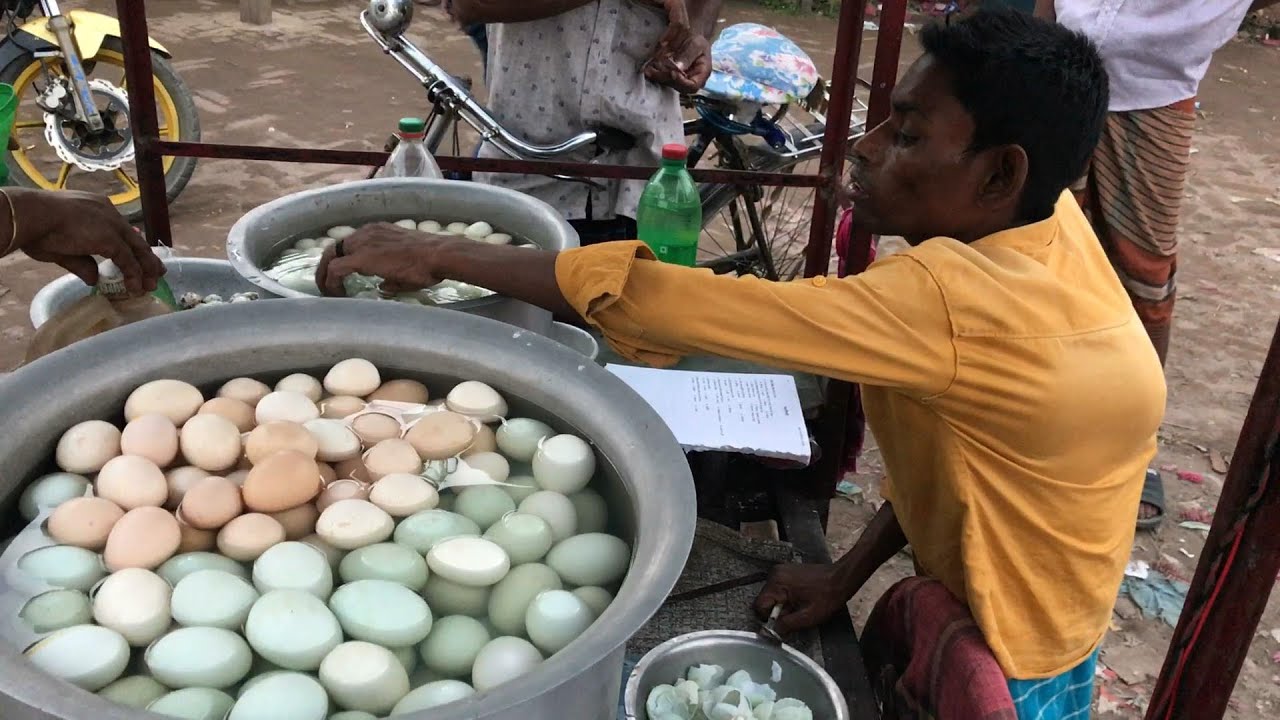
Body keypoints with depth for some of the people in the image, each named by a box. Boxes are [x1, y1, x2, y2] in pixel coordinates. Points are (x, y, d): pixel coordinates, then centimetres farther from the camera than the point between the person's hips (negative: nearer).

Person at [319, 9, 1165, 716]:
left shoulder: (960, 299, -37)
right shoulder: (1048, 218, -10)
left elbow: (684, 307, -37)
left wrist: (444, 256, -30)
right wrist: (850, 573, -3)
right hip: (1020, 619, 7)